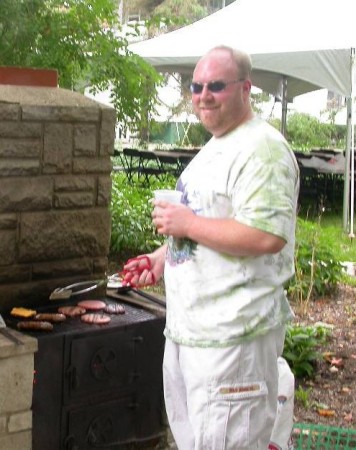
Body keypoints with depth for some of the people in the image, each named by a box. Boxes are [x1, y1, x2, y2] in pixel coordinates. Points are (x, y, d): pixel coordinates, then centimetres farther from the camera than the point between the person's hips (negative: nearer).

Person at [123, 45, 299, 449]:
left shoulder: (262, 148, -18)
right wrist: (164, 256, 12)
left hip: (232, 333, -11)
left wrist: (186, 224, -22)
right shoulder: (215, 147, 15)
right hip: (188, 325, 11)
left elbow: (267, 236, -29)